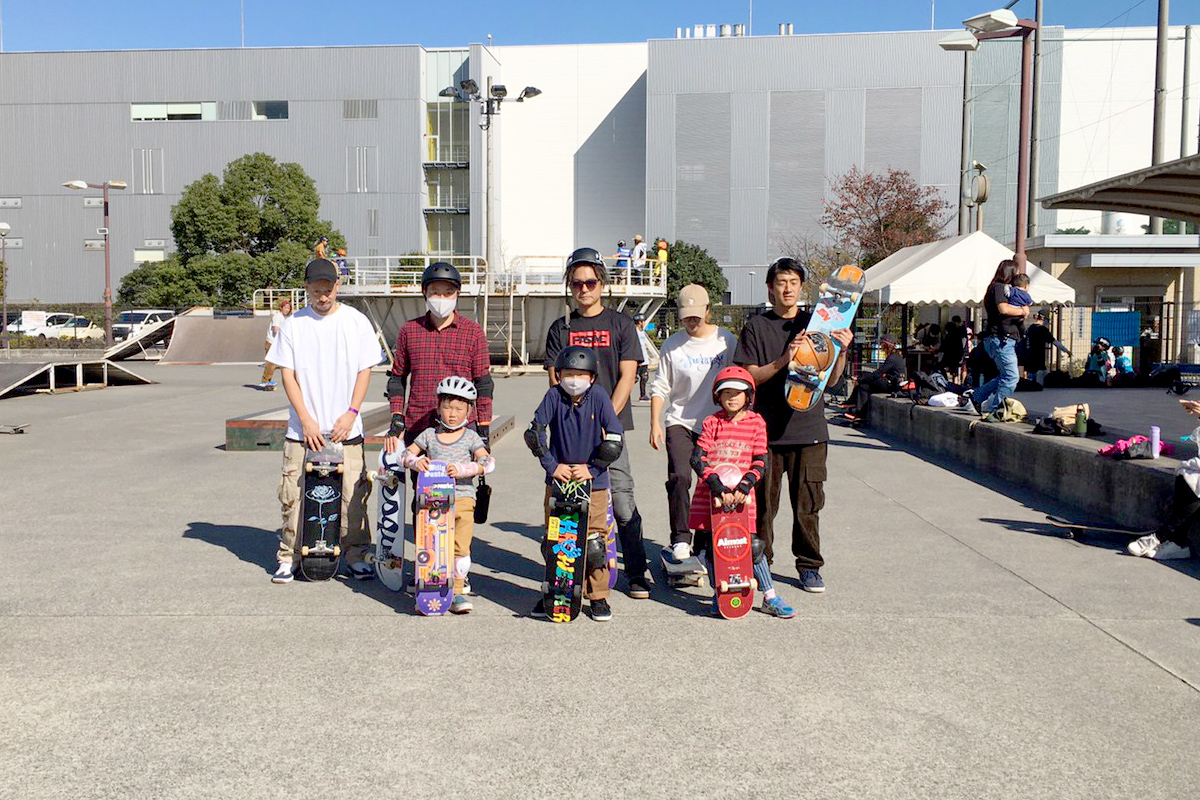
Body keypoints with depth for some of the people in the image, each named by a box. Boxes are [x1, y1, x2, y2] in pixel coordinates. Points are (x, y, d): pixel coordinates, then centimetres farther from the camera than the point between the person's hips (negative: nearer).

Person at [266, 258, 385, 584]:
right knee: (294, 494, 2)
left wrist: (351, 414, -7)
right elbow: (288, 374, 2)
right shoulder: (293, 324, 3)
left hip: (346, 427, 0)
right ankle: (288, 556, 17)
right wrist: (307, 420, -7)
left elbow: (364, 371, 4)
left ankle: (355, 554, 16)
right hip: (303, 429, 0)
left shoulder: (356, 321, 4)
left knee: (353, 494, 0)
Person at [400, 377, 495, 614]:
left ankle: (456, 593, 5)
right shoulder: (429, 435, 11)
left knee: (460, 548, -7)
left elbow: (487, 462, -9)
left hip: (462, 499, -1)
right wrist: (416, 461, -12)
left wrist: (462, 469, -23)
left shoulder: (470, 437, 5)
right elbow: (405, 455, 11)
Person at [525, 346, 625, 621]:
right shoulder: (554, 395, -6)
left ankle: (598, 597, 14)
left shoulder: (599, 396, -9)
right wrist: (552, 465, -9)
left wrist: (592, 469, -12)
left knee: (594, 541, 0)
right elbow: (534, 432, -6)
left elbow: (615, 441, -10)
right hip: (559, 478, 2)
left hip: (593, 480, -1)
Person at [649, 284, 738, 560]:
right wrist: (655, 424, -2)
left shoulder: (726, 340, 1)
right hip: (680, 423, -1)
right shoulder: (672, 345, -1)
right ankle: (680, 537, -5)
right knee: (679, 477, -16)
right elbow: (660, 387, 4)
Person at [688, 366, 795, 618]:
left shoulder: (756, 423, 2)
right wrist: (716, 485, -19)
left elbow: (760, 462, -1)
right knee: (711, 545, 6)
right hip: (711, 494, 1)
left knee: (753, 545, -4)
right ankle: (719, 594, 25)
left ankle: (770, 598, 10)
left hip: (741, 494, -1)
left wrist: (745, 485, -17)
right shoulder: (712, 423, 0)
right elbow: (697, 458, -8)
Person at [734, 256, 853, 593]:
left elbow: (831, 379, 10)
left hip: (809, 429, 1)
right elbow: (750, 376, -3)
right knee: (763, 503, 3)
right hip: (766, 429, -1)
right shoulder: (756, 326, 5)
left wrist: (842, 351, -8)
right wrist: (783, 361, -18)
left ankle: (809, 566, 18)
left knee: (808, 504, 4)